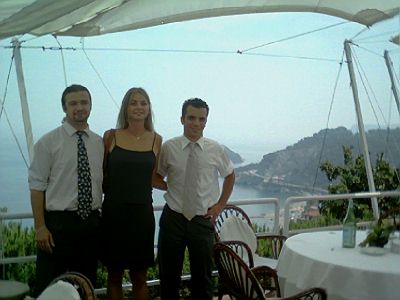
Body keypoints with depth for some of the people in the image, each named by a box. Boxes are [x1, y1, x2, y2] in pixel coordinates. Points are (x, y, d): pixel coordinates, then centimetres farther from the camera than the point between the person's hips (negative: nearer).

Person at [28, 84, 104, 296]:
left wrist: (103, 221, 12)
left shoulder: (100, 143, 7)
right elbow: (37, 187, -7)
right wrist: (40, 227, -13)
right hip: (58, 222, -4)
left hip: (91, 223, 4)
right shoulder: (48, 142, -5)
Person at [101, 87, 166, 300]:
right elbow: (101, 174, 5)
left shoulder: (156, 140, 3)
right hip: (114, 212, -1)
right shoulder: (110, 137, -1)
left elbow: (153, 179, 9)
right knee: (114, 276, 10)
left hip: (142, 213, 1)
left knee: (139, 277, 9)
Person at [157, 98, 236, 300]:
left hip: (203, 220, 1)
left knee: (203, 278, 12)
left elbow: (230, 176, 14)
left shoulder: (216, 150, -3)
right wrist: (171, 186, -8)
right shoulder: (168, 148, -6)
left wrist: (220, 204, 7)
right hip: (173, 218, 0)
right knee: (169, 276, 11)